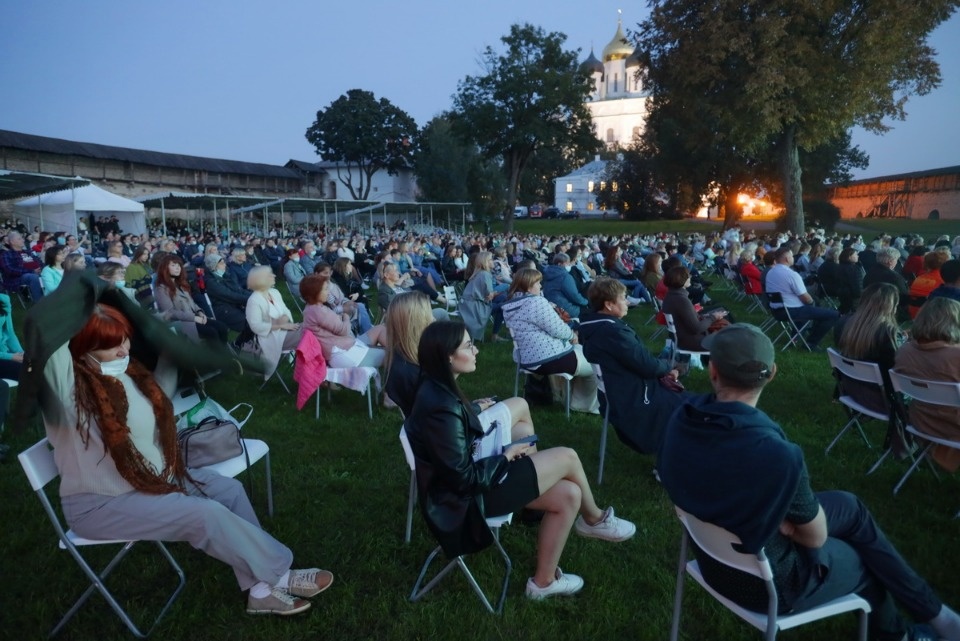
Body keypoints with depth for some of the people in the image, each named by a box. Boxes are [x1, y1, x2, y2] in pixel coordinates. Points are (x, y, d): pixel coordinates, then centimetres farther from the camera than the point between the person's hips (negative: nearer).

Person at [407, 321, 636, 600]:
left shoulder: (437, 389, 0)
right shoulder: (441, 408, -30)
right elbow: (464, 478, -24)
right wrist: (506, 457, -10)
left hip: (469, 478, 9)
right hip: (466, 497, -9)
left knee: (569, 495, 3)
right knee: (567, 457, -5)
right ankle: (594, 519, 22)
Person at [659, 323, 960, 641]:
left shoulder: (682, 419, -18)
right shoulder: (777, 455, -37)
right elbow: (816, 536, -17)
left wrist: (778, 514, -6)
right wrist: (785, 522, 1)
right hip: (764, 581, -5)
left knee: (849, 506, 21)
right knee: (865, 561, 25)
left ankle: (931, 610, 41)